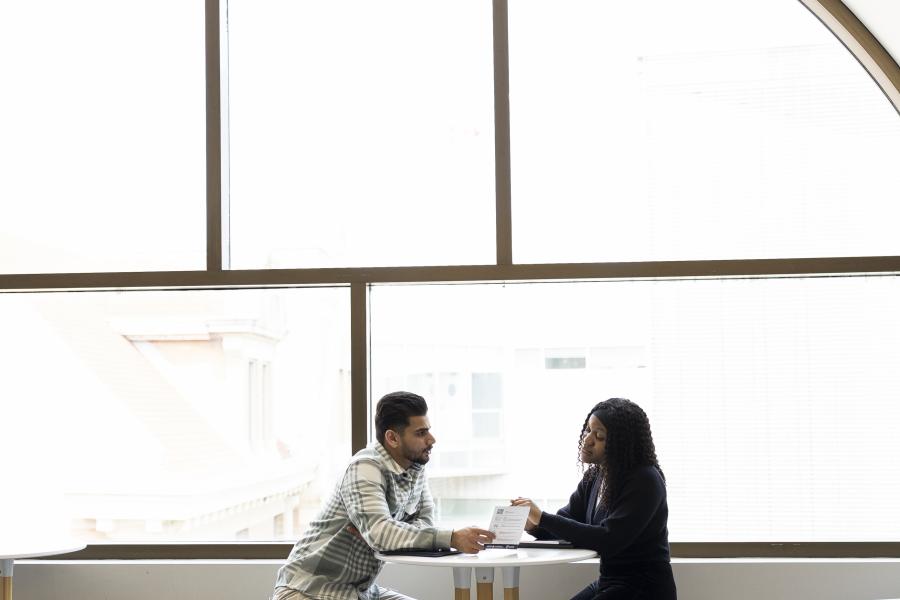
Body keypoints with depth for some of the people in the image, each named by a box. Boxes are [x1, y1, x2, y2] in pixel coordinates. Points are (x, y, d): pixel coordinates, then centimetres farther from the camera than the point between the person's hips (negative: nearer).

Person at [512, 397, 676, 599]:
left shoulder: (645, 481, -17)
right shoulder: (594, 477, 8)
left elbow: (608, 539, -25)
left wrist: (543, 518, -26)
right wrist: (532, 524, -15)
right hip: (607, 583, 8)